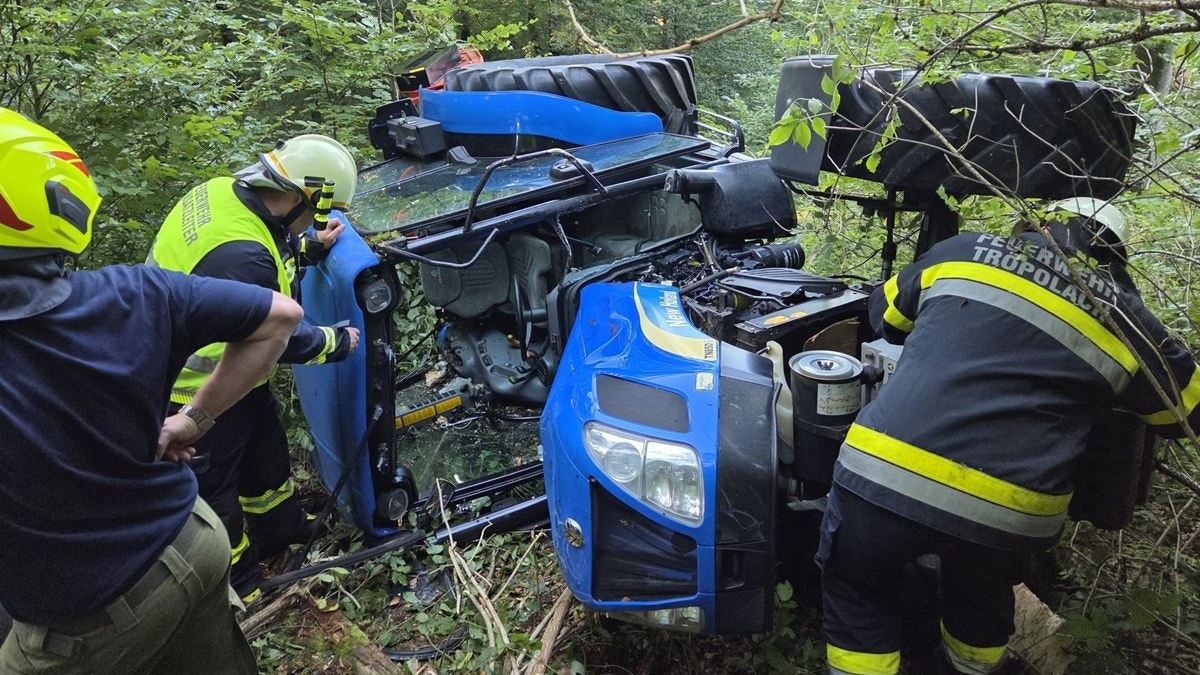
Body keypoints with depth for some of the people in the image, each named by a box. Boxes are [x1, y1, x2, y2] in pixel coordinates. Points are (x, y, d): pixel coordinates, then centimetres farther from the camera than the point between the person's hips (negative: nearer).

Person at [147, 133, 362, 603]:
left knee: (265, 445, 26)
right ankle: (238, 586, 31)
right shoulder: (239, 256, -37)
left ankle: (283, 530, 49)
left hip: (226, 366, 10)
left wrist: (312, 248, 6)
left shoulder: (225, 191, -9)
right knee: (213, 482, 11)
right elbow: (278, 338, -25)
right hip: (198, 388, -10)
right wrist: (339, 342, -10)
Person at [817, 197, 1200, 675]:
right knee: (981, 597, 35)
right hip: (1007, 512, 2)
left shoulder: (965, 252, 14)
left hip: (884, 475, -1)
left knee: (858, 592, 26)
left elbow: (885, 314, 29)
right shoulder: (1129, 324, 13)